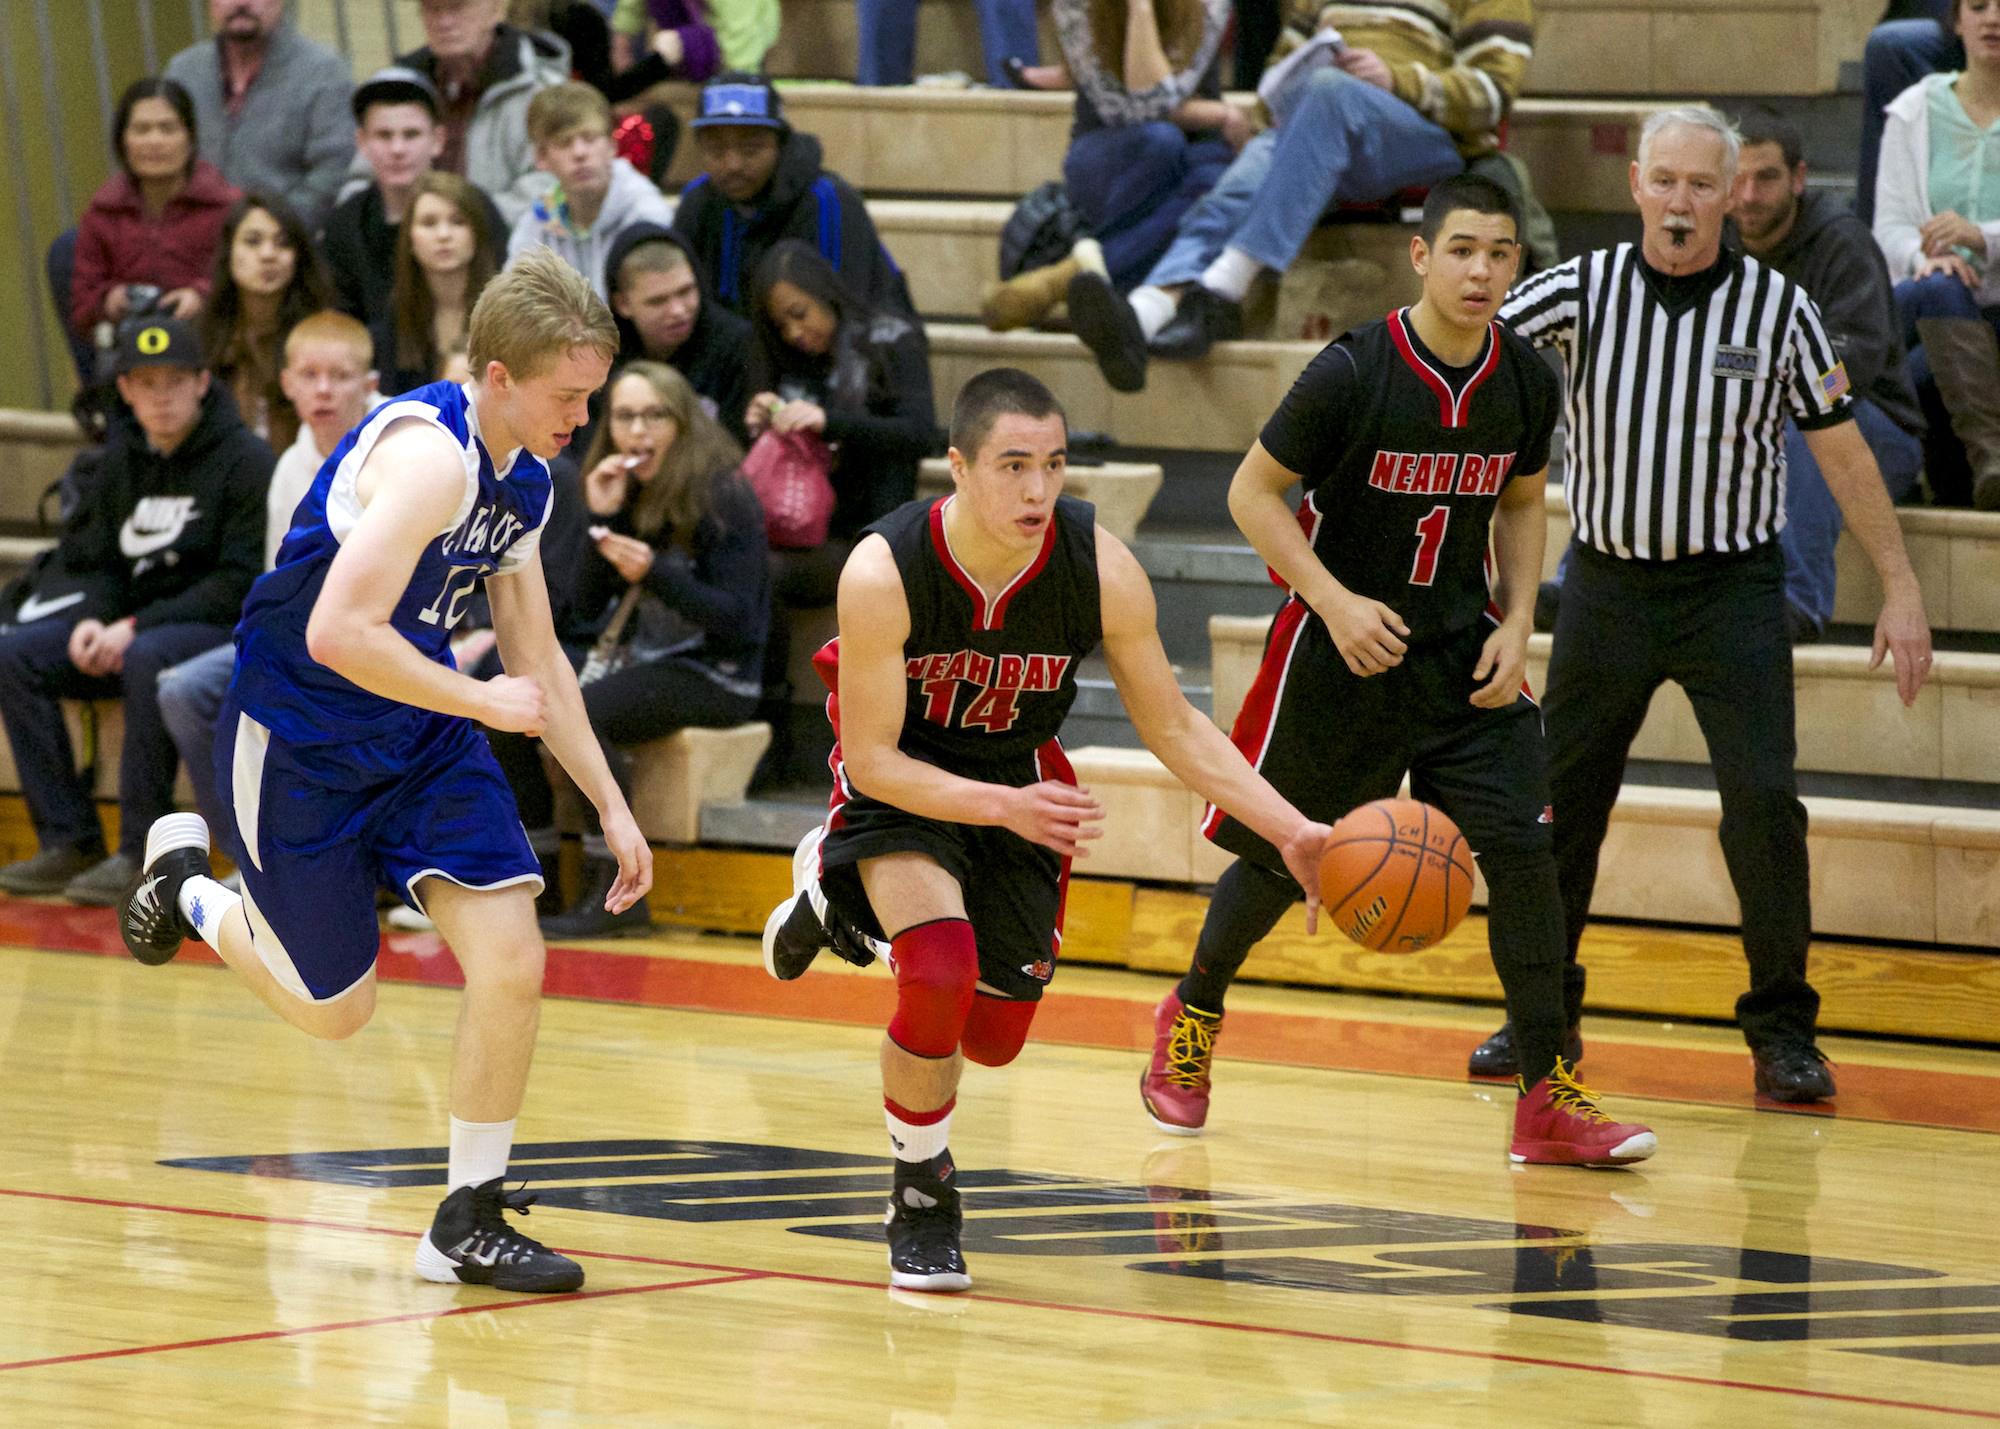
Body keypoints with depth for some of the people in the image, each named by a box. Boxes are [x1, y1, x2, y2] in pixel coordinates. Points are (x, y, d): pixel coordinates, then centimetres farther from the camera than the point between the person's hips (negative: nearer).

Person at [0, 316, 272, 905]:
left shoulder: (246, 460, -11)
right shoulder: (122, 459, 10)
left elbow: (243, 583, -16)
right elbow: (104, 562, 16)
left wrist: (137, 628, -20)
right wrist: (94, 620, -8)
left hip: (225, 629, -7)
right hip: (135, 624, 7)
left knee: (148, 659, -38)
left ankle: (143, 851, -32)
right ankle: (68, 841, -12)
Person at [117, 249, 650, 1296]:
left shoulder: (524, 483, 3)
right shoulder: (430, 454, -27)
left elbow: (537, 661, 15)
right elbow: (338, 633, -35)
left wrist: (612, 807, 11)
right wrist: (482, 701, -25)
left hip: (420, 735, 7)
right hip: (297, 740, -7)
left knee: (511, 965, -9)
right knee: (335, 1009, 7)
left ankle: (468, 1225, 4)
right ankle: (188, 884, 36)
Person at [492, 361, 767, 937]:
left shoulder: (724, 496, -12)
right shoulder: (614, 490, 8)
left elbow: (738, 619, -16)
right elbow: (587, 606, 3)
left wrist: (654, 573, -29)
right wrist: (600, 519, -10)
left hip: (714, 676, -7)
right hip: (638, 661, 7)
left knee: (577, 713, -30)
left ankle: (614, 893, -27)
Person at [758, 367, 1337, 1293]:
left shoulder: (1102, 571, -26)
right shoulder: (882, 574, -33)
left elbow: (1172, 727, -11)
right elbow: (873, 762, -25)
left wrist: (1292, 832, -22)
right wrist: (1004, 808, -40)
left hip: (1020, 779, 4)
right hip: (901, 778, -4)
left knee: (994, 1040, 12)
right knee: (941, 975, -29)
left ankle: (838, 888, 41)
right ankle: (922, 1199, -2)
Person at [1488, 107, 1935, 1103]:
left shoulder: (1777, 308, -5)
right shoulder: (1583, 290, -4)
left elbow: (1842, 451, 2)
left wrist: (1900, 591, 1)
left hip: (1732, 585, -2)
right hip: (1607, 581, 2)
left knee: (1763, 799, -12)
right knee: (1558, 800, 7)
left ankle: (1782, 1029, 0)